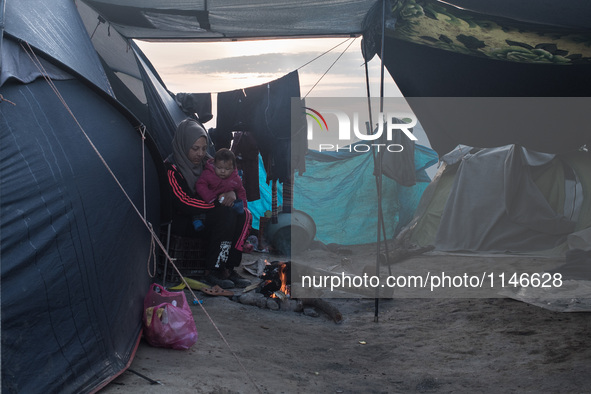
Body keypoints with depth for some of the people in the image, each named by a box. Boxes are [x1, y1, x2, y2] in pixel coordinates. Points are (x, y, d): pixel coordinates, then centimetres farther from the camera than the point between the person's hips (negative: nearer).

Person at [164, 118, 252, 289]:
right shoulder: (172, 168, -17)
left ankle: (228, 268, -13)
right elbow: (183, 203, -23)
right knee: (226, 215, -29)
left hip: (205, 216, 8)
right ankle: (212, 272, -22)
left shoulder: (206, 162, 6)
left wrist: (231, 192, -15)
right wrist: (218, 202, -21)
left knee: (244, 215, -13)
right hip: (183, 222, -8)